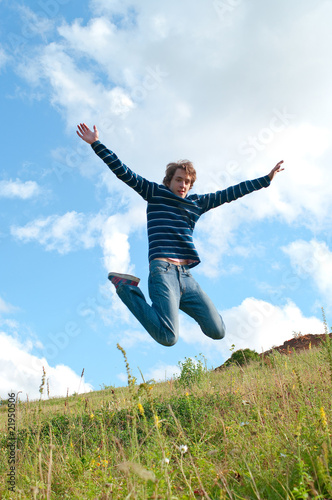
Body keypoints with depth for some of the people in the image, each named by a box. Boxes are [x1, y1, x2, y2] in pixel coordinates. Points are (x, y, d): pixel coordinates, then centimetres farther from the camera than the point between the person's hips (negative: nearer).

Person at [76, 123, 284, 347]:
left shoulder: (197, 203, 22)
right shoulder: (155, 193, 11)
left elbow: (230, 193, 27)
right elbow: (124, 172, 6)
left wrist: (266, 179, 29)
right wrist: (96, 144, -1)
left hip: (186, 275, 6)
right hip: (163, 271, -6)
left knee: (217, 331, -1)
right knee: (168, 338, -19)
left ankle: (175, 303, 22)